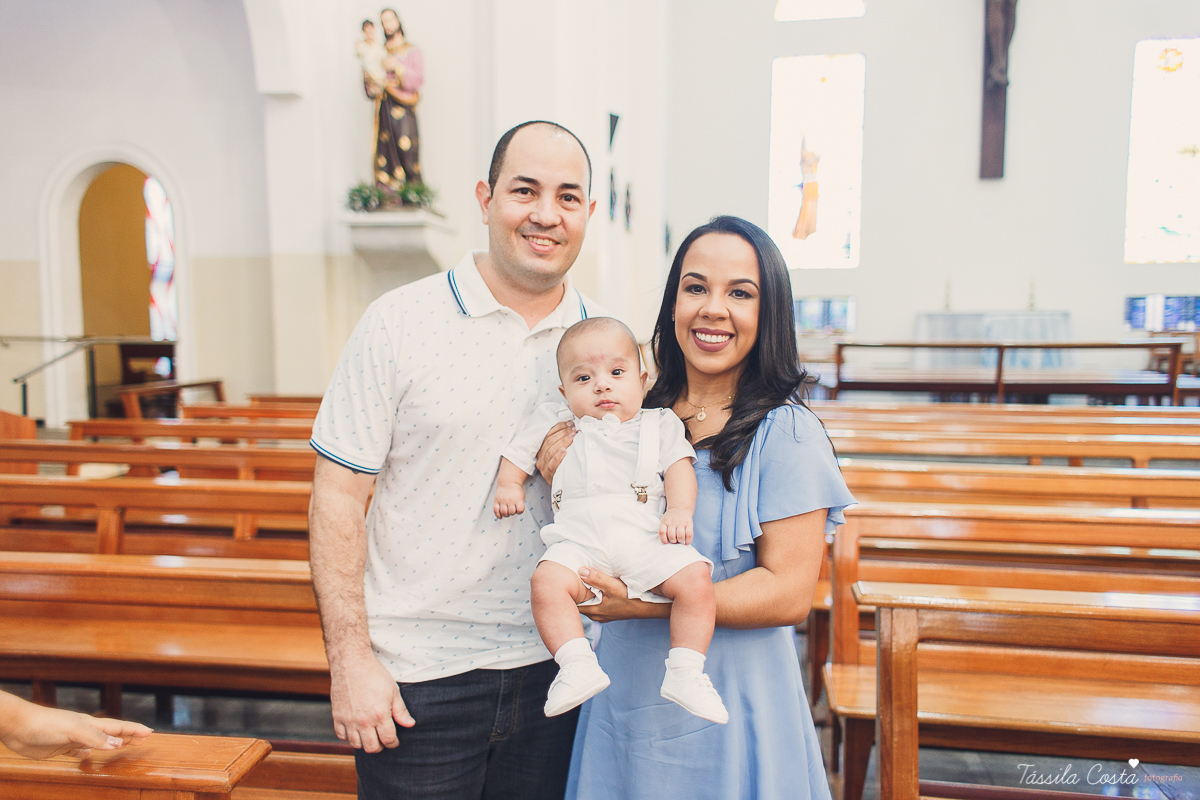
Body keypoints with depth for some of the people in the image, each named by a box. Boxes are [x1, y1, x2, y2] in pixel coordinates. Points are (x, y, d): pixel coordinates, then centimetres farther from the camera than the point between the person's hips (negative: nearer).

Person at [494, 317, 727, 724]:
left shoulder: (659, 423, 19)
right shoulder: (555, 422, 21)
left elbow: (679, 466, 9)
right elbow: (519, 452, 27)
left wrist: (680, 510, -7)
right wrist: (508, 485, 10)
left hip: (649, 540, 0)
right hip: (580, 543, 0)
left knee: (695, 578, -23)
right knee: (547, 580, -29)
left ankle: (685, 673, -12)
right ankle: (578, 666, -24)